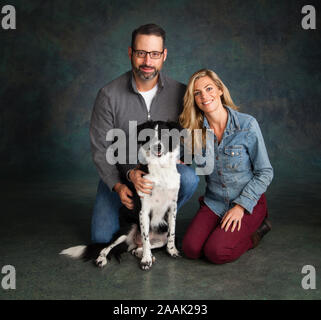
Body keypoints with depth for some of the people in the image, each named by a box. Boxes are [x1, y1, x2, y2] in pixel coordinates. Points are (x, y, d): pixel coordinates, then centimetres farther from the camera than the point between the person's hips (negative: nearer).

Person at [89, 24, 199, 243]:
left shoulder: (179, 93, -11)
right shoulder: (109, 95, -15)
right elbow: (100, 149, -11)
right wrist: (118, 185, -23)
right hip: (119, 174, 0)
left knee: (188, 178, -32)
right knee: (101, 237, -9)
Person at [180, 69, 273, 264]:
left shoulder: (247, 124, -15)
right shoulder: (196, 130, -4)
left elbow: (265, 172, -9)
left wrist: (241, 206, -15)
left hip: (249, 202, -4)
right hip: (214, 202, 4)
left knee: (217, 252, -20)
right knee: (191, 249, -14)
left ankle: (255, 231, 8)